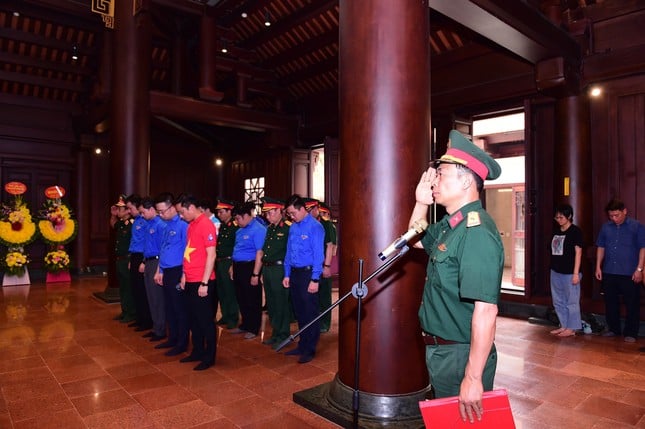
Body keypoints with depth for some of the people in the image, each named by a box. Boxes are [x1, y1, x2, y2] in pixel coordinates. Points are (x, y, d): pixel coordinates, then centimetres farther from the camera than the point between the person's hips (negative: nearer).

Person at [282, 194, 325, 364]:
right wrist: (287, 275, 12)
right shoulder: (293, 227, 10)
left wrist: (315, 279, -18)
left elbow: (318, 254, -15)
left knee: (310, 313, 2)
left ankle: (310, 350, 14)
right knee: (299, 312, 15)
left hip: (308, 273, -7)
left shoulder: (315, 227, -12)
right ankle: (302, 345, 28)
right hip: (294, 273, 7)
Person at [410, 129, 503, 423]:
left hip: (462, 355, -9)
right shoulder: (450, 224, 4)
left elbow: (485, 311, -30)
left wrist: (473, 378, -28)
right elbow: (417, 239, 23)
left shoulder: (476, 232, -26)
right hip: (440, 350, 9)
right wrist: (421, 203, 6)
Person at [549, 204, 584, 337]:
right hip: (556, 272, 7)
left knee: (571, 301, 3)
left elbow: (578, 252, -10)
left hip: (569, 273, -7)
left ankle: (571, 328, 13)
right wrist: (553, 267, 15)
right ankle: (563, 326, 25)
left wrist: (576, 273, -14)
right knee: (558, 301, 13)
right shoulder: (556, 231, 12)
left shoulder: (575, 231, -7)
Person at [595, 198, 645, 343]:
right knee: (610, 302, 12)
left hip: (629, 274, -4)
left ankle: (630, 333, 14)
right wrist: (598, 266, 9)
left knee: (632, 304, 3)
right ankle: (613, 329, 25)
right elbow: (601, 247, 13)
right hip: (609, 272, 4)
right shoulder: (605, 227, 9)